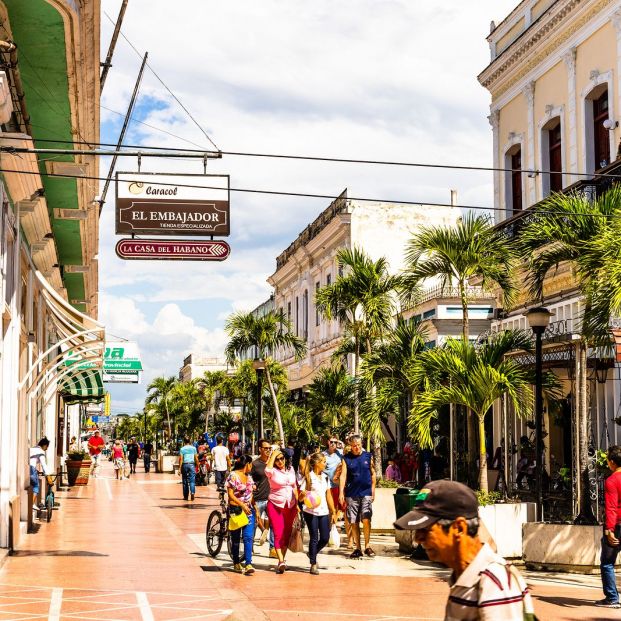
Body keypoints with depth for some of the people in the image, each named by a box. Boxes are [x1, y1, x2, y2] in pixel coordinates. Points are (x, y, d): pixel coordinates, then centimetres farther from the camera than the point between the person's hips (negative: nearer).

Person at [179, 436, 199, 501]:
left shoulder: (182, 449, 0)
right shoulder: (193, 448, 5)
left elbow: (181, 459, -5)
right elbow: (196, 458, 5)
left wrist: (179, 468, -4)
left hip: (185, 465, 0)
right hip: (192, 464, 0)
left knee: (185, 481, 9)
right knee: (192, 480, -3)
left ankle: (185, 496, 13)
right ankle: (192, 492, -25)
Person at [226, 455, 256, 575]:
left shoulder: (249, 477, 14)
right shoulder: (233, 476, -7)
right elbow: (230, 494, -12)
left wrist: (256, 509, 15)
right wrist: (242, 505, -20)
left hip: (248, 510, 5)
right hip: (236, 510, -5)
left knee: (248, 537, -9)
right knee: (236, 538, 7)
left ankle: (248, 564, -15)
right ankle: (236, 564, 19)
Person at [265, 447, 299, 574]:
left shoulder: (291, 469, 8)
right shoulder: (273, 471, -8)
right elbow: (267, 470, -34)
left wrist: (297, 504, 14)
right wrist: (273, 455, -24)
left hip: (290, 506, 5)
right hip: (275, 505, -5)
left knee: (287, 534, 10)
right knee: (278, 534, -12)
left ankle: (281, 561, 21)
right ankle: (281, 561, -17)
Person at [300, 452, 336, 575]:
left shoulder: (325, 477, 12)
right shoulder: (308, 477, -5)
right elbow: (300, 497, -6)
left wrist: (333, 512, 15)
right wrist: (304, 494, -30)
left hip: (323, 512, 5)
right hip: (311, 512, -5)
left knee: (325, 538, 1)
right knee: (314, 538, -3)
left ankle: (312, 554, 27)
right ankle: (313, 564, 8)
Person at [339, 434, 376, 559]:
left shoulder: (368, 456, 6)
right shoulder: (346, 458, 4)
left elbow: (373, 474, 10)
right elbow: (343, 475, -2)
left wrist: (373, 491, 6)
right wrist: (341, 493, -10)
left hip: (366, 493, -1)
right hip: (351, 494, 1)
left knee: (366, 520, -12)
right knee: (354, 522, 4)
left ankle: (367, 546, 0)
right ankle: (357, 548, 12)